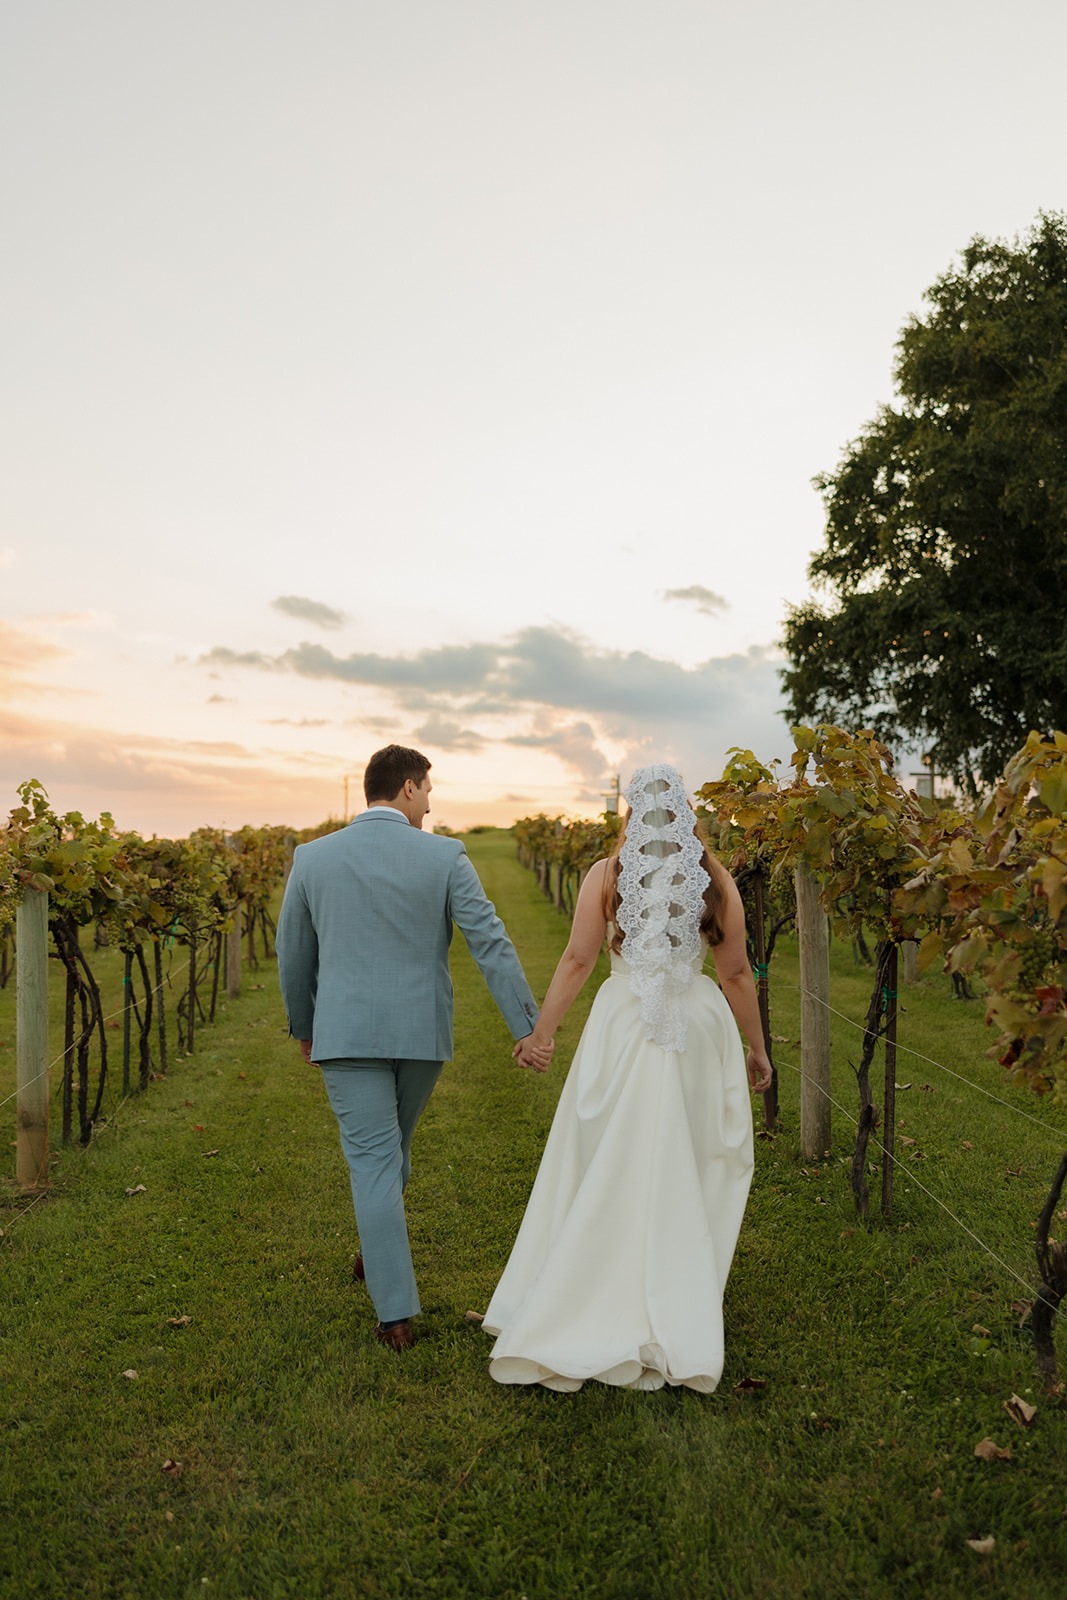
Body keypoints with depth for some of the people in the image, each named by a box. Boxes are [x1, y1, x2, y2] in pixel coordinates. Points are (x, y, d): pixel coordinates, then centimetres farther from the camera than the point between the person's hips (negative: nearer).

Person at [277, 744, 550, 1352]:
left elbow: (294, 955, 7)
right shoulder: (445, 856, -6)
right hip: (422, 1032, 1)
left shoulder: (313, 858, -1)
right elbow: (492, 944, -11)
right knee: (392, 1142, 24)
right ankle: (379, 1250, 43)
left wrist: (303, 1027, 22)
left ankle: (397, 1314, 3)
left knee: (373, 1161, 3)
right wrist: (529, 1027, -9)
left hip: (347, 1033, -1)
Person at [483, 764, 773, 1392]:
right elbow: (737, 973, 2)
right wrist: (758, 1048, 12)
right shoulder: (716, 879, 0)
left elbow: (578, 960, -5)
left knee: (609, 1171, 7)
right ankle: (678, 1318, 21)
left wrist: (542, 1031, 3)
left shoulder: (607, 874, -3)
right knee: (690, 1168, 12)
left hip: (623, 1025, -1)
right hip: (699, 1028, 1)